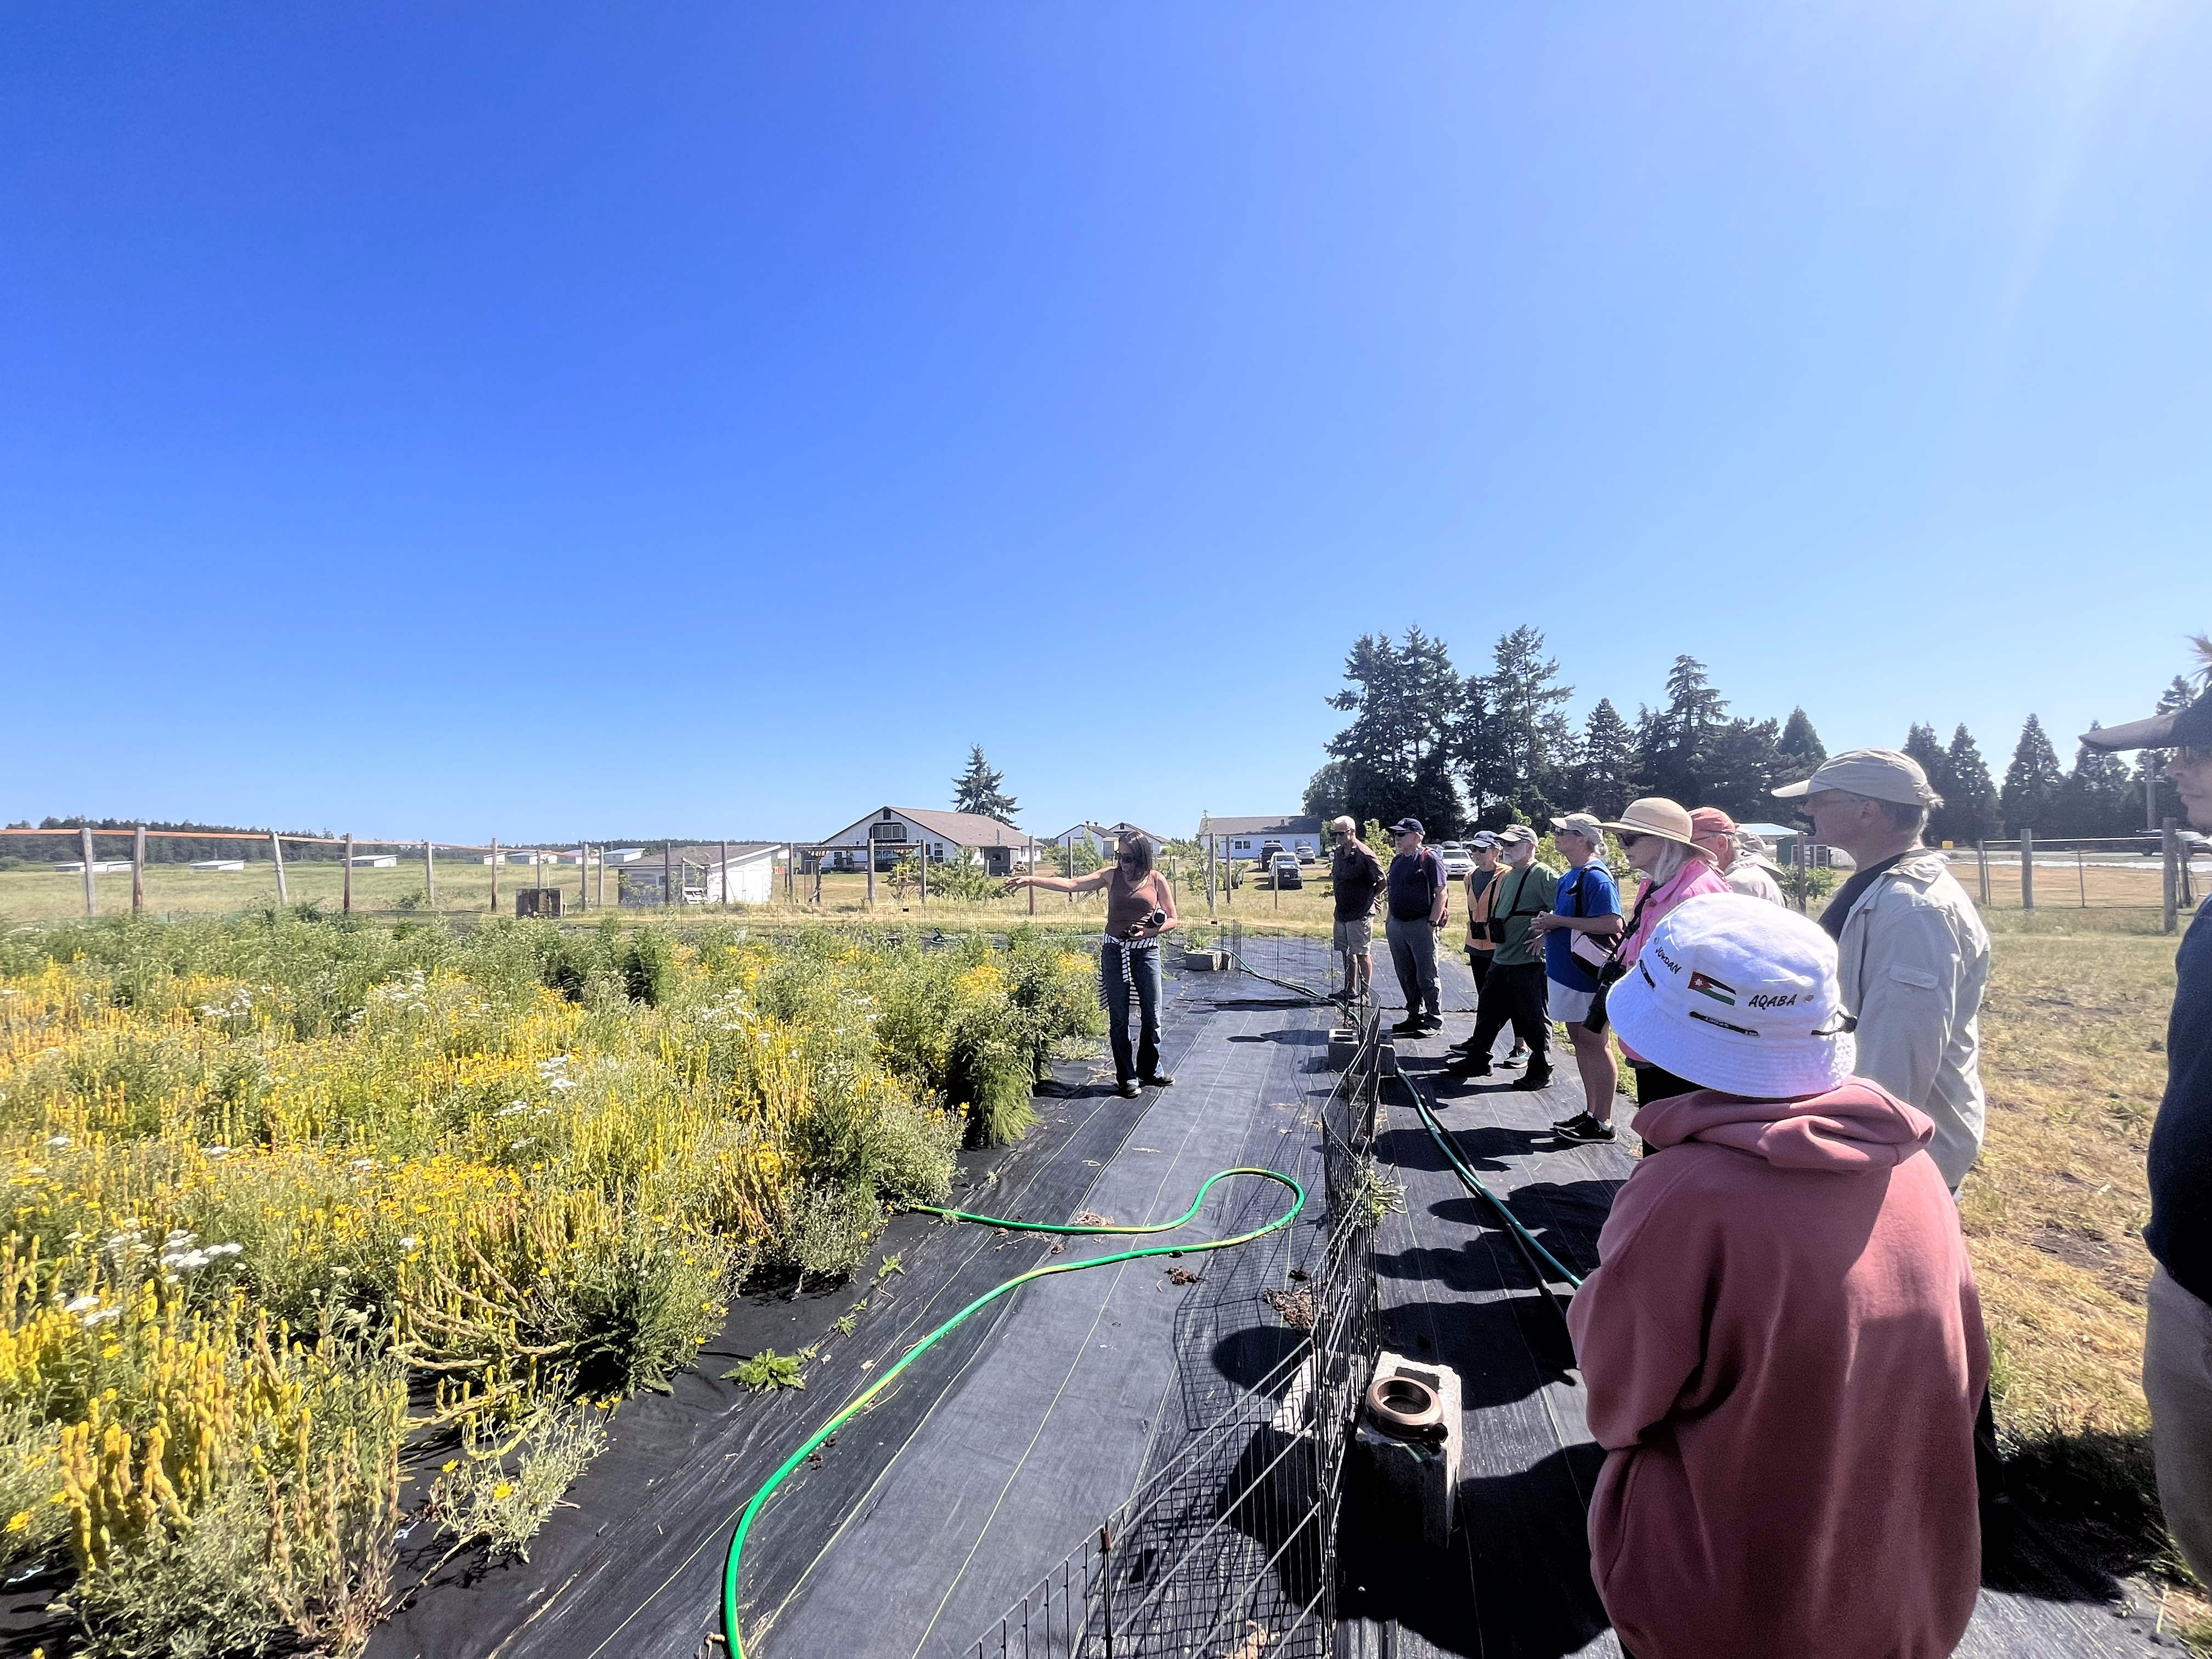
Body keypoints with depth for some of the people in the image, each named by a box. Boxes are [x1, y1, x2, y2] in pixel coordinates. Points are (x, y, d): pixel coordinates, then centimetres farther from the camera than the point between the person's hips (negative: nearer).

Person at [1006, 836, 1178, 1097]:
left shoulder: (1157, 880, 0)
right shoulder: (1111, 875, 1)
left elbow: (1173, 920, 4)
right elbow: (1071, 884, -8)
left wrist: (1147, 931, -12)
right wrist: (1031, 880, -18)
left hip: (1146, 951, 0)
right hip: (1114, 951, 0)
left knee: (1151, 1015, 7)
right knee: (1118, 1017, 4)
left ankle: (1149, 1071, 26)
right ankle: (1126, 1077, 16)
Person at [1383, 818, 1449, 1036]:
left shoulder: (1429, 858, -8)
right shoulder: (1397, 861, 16)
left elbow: (1442, 893, -12)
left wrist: (1432, 923, -17)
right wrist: (1389, 920, 16)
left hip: (1421, 925, -8)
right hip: (1397, 925, 8)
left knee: (1426, 976, -1)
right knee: (1406, 976, 13)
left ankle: (1434, 1018, 9)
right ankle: (1415, 1015, 24)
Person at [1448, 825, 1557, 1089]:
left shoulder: (1542, 875, -13)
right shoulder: (1506, 876, 15)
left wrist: (1546, 936, -20)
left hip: (1529, 963, -9)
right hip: (1500, 959, 9)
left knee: (1533, 1020, 3)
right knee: (1488, 1012, 16)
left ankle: (1541, 1071, 17)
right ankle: (1477, 1059, 28)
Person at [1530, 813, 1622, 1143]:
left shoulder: (1596, 876, -17)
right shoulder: (1571, 875, 12)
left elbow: (1612, 923, -28)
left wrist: (1559, 921, -22)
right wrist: (1548, 926, 2)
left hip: (1589, 974, -10)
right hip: (1567, 972, 10)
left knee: (1595, 1044, 0)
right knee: (1580, 1042, 16)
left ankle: (1602, 1123, 10)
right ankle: (1590, 1112, 27)